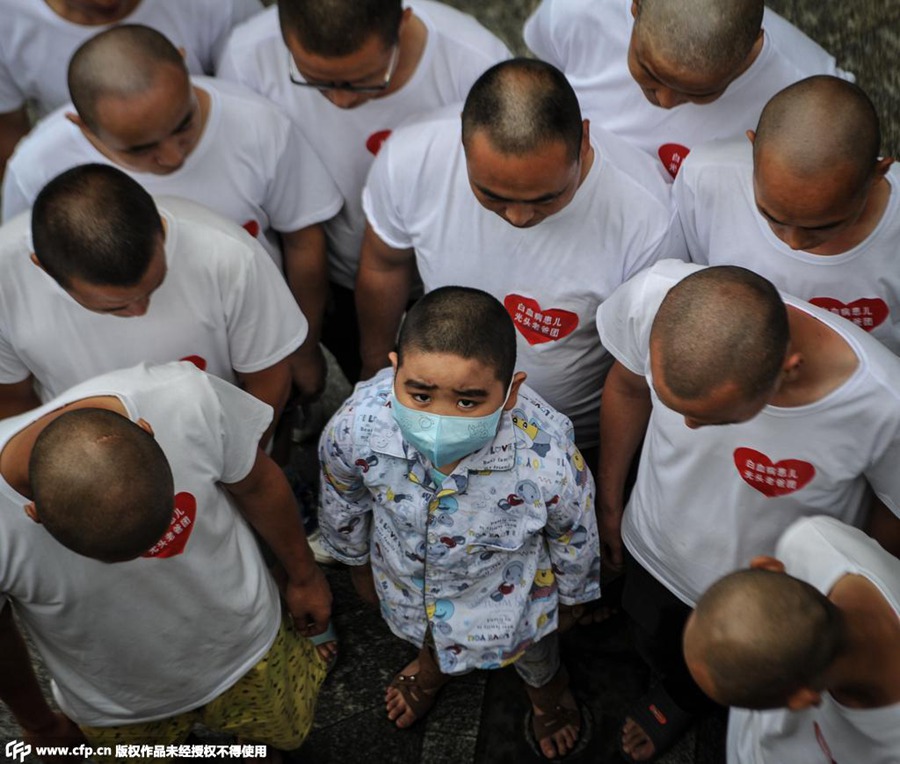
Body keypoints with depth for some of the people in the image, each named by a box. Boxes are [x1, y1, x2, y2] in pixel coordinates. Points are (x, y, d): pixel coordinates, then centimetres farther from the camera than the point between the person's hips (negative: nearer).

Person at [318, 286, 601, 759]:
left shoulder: (547, 459, -43)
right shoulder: (355, 427, -39)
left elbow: (574, 540, -17)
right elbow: (343, 506, -12)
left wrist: (573, 597, 2)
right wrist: (358, 564, 6)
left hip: (507, 596, -1)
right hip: (407, 582, 2)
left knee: (532, 654, 35)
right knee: (429, 632, 38)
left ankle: (545, 685, 73)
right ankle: (430, 663, 76)